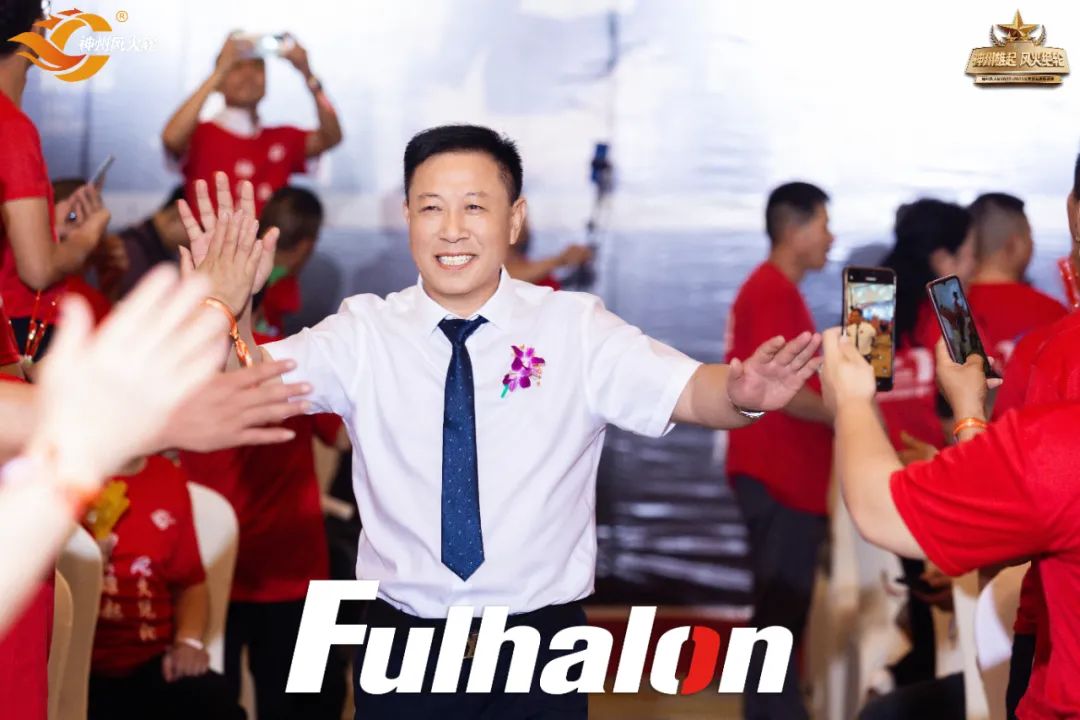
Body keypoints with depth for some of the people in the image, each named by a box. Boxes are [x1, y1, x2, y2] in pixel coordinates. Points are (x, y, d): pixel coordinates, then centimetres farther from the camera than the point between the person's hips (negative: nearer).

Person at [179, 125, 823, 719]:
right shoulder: (365, 332, 1)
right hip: (404, 642, 1)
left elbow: (689, 392, -15)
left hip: (542, 642, -1)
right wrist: (229, 308, -32)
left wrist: (742, 394, -38)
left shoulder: (575, 327, -3)